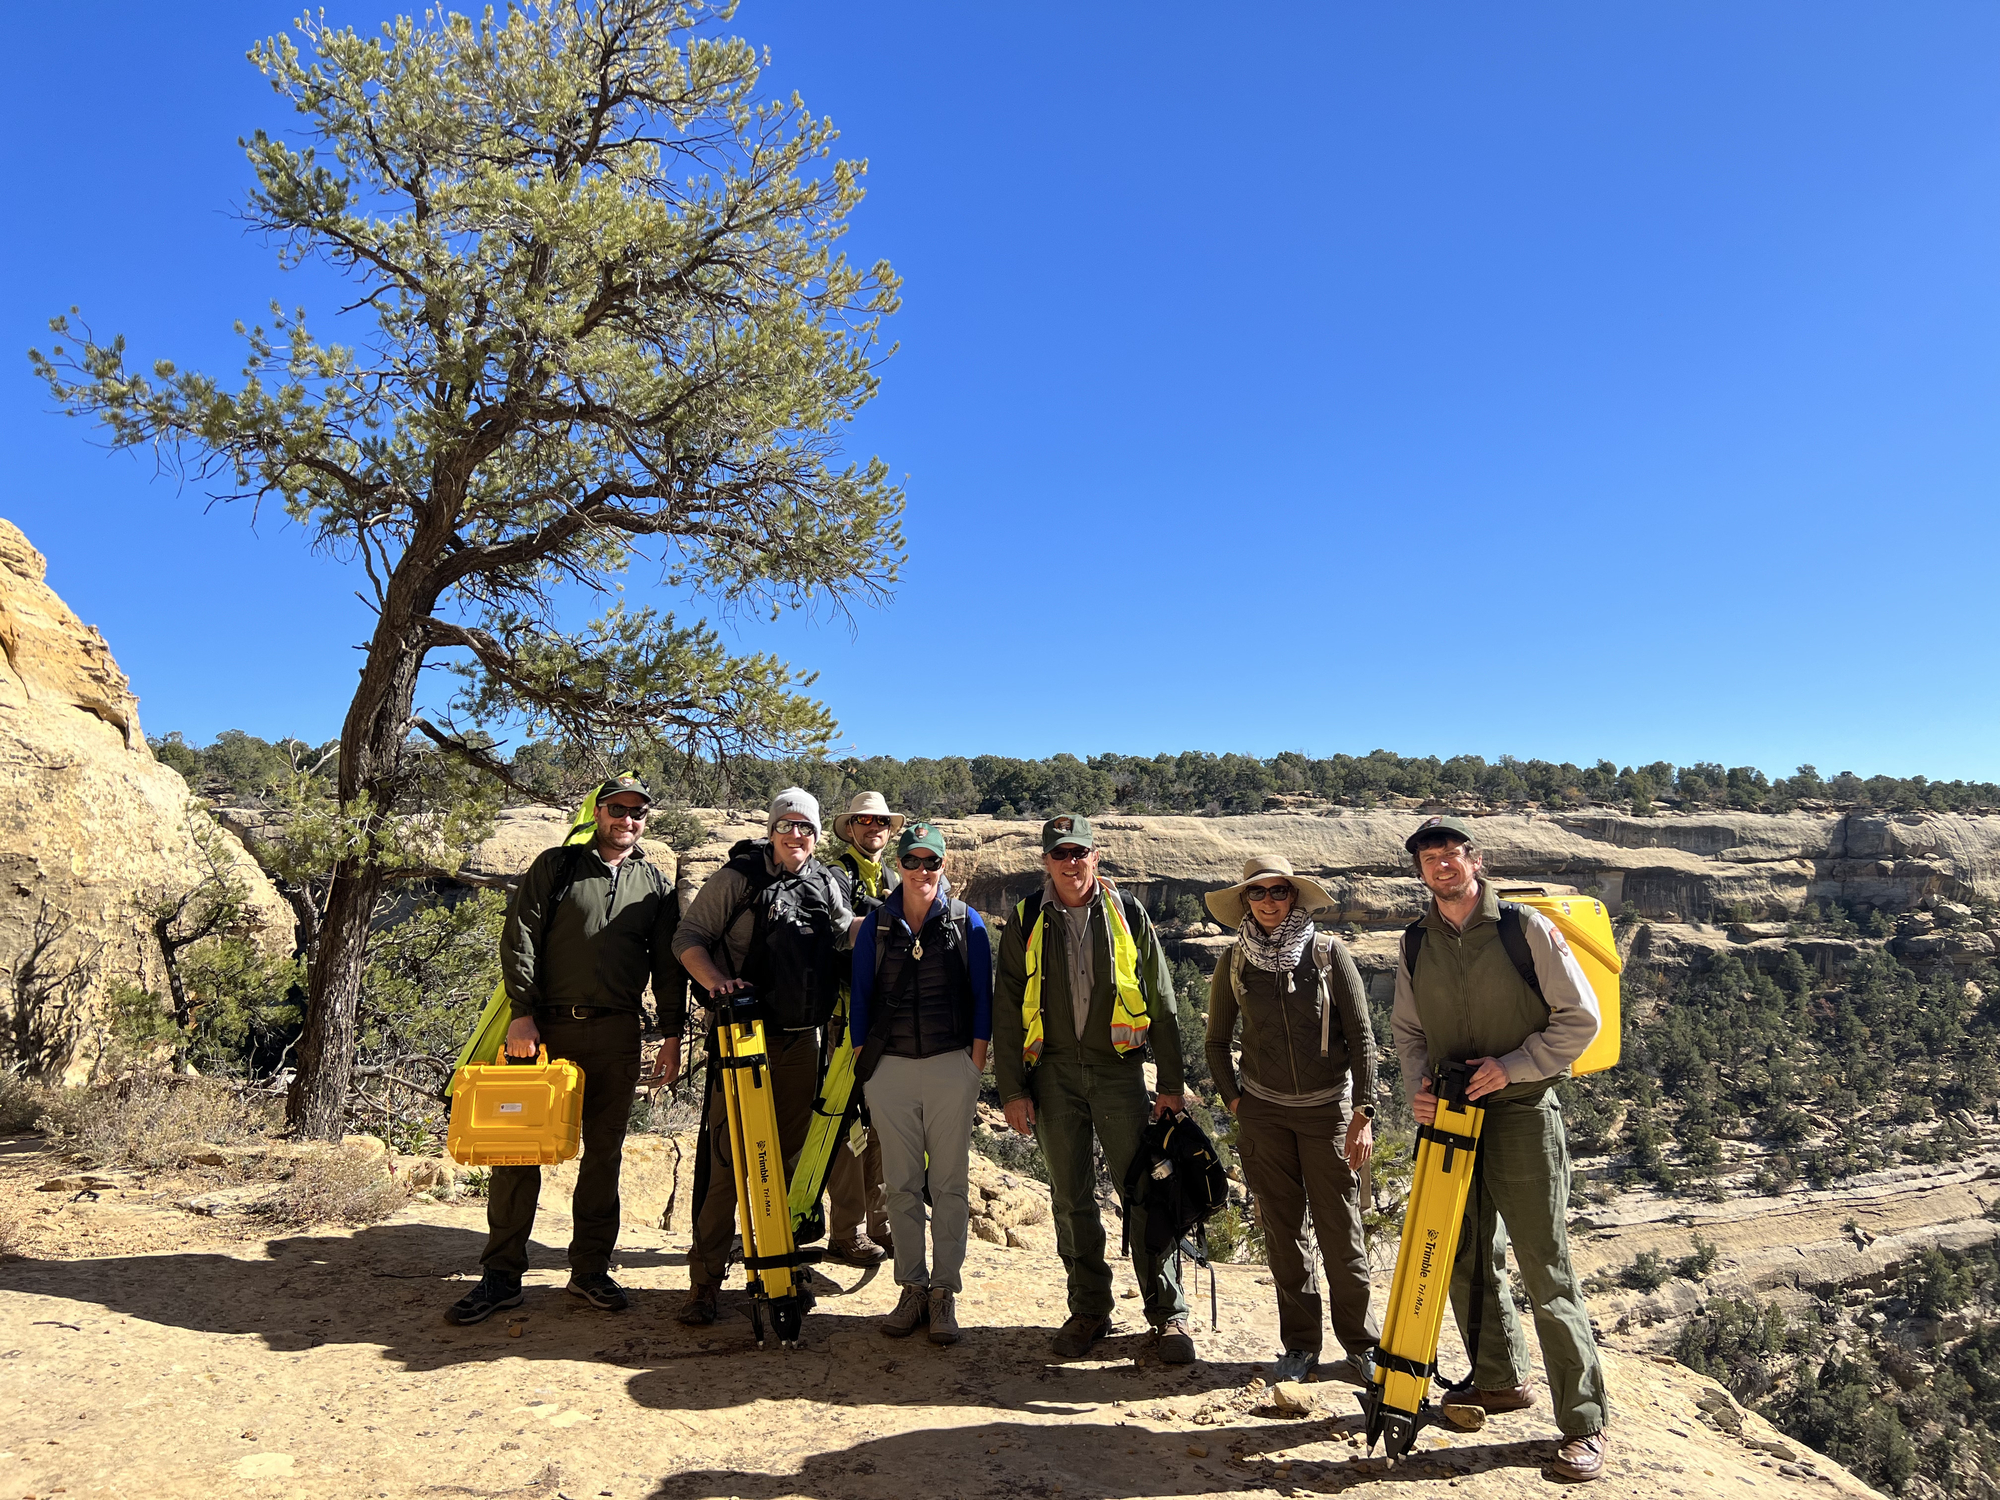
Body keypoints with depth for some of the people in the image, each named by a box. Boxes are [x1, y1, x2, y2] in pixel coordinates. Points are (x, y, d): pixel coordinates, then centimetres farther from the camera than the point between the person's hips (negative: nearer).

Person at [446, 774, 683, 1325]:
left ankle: (591, 1269, 18)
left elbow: (668, 965, 11)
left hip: (616, 1034, 2)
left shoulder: (657, 885, 11)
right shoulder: (555, 865, 5)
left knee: (604, 1152, 7)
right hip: (545, 1025, -1)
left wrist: (672, 1036, 6)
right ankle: (501, 1274, 12)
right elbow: (519, 938, -1)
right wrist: (521, 1013, -10)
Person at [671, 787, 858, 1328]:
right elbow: (688, 937, -4)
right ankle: (705, 1279, 6)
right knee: (729, 1158, -5)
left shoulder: (825, 885, 11)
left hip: (801, 1042, 5)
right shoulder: (737, 877, -3)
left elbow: (847, 931, 27)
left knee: (788, 1156, 12)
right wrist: (715, 980, -20)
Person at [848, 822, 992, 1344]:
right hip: (890, 1066, 2)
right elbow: (860, 996, 8)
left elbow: (982, 995, 3)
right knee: (902, 1185, 8)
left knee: (948, 1183, 3)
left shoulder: (966, 923, 3)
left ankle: (944, 1292, 13)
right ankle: (912, 1288, 19)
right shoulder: (876, 925, 6)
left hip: (951, 1066, -1)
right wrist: (862, 1060, 3)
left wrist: (977, 1060, -3)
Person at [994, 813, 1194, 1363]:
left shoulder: (1127, 914, 1)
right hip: (1054, 1074, 1)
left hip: (1118, 1069, -1)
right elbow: (1007, 1010, 4)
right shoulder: (1026, 923, 2)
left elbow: (1161, 1003, 4)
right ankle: (1089, 1309, 23)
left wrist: (1171, 1083, 1)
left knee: (1143, 1192, -1)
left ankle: (1169, 1313, 12)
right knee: (1071, 1197, 8)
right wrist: (1012, 1089, -1)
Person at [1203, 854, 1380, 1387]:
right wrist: (1234, 1100, 5)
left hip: (1329, 1107, -2)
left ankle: (1361, 1348, 17)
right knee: (1282, 1229, 8)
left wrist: (1364, 1114, -9)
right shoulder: (1235, 963, 1)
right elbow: (1217, 1041, 13)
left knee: (1340, 1232, 0)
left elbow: (1361, 1034, -5)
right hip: (1264, 1110, 2)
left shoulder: (1328, 952, -5)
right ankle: (1300, 1345, 22)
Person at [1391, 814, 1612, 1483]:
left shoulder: (1527, 929, -9)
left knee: (1546, 1270, -3)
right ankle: (1499, 1379, 34)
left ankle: (1585, 1423, 9)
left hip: (1522, 1112, -5)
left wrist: (1510, 1067, -16)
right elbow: (1407, 1030, 13)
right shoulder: (1416, 944, 5)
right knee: (1465, 1259, 15)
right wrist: (1418, 1085, -5)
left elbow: (1580, 1017, -7)